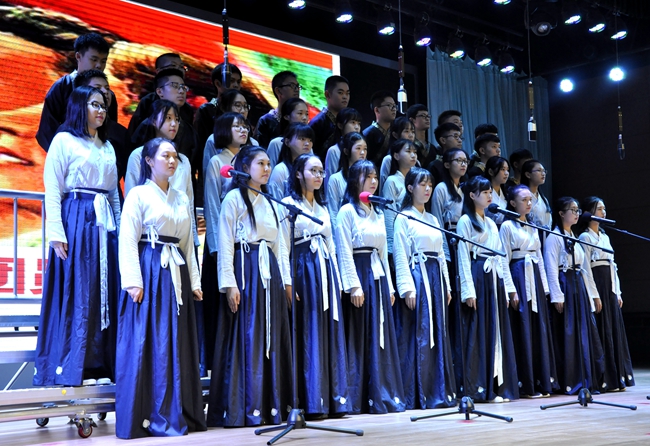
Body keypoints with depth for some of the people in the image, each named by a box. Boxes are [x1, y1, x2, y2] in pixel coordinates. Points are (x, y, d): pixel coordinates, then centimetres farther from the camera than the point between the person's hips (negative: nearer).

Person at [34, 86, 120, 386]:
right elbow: (52, 191, -6)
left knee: (103, 294, 4)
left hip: (105, 224, 6)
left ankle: (98, 366, 10)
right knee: (75, 295, -6)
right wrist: (56, 233, -15)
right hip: (76, 221, -6)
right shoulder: (64, 140, 0)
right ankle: (70, 369, 0)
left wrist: (120, 230, 11)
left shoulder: (108, 147, 19)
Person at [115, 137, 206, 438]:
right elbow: (128, 241, -8)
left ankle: (176, 414, 11)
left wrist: (194, 281, 10)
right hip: (149, 271, -6)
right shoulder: (138, 194, -1)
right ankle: (147, 416, -2)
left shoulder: (183, 199, 17)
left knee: (177, 344, 5)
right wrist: (133, 281, -17)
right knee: (146, 343, -7)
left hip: (176, 273, 6)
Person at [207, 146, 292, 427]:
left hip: (270, 272, 7)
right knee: (246, 338, -6)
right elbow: (225, 243, -9)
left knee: (272, 338, 5)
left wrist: (285, 279, 13)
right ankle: (243, 409, -1)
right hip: (245, 270, -7)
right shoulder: (234, 198, -2)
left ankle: (272, 406, 10)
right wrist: (229, 284, -17)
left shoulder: (269, 202, 19)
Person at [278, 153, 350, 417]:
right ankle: (312, 403, -3)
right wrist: (288, 282, -15)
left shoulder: (323, 207, 21)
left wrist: (336, 278, 14)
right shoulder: (288, 204, 0)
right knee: (309, 333, -7)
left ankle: (335, 399, 8)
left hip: (326, 269, 7)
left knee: (331, 331, 4)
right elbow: (283, 247, -7)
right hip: (304, 269, -6)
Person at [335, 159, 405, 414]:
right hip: (359, 275, -7)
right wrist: (354, 285, -17)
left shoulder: (378, 213, 17)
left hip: (379, 276, 7)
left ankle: (384, 396, 11)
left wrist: (389, 285, 14)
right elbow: (344, 253, -10)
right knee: (361, 339, -4)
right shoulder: (347, 211, -5)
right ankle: (360, 400, 1)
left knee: (382, 337, 6)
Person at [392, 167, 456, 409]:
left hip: (436, 278, 7)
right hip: (417, 277, -7)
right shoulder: (403, 218, -4)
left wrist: (447, 285, 14)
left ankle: (439, 392, 13)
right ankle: (416, 396, -2)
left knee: (438, 335, 7)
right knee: (417, 337, -7)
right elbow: (400, 256, -10)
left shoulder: (433, 219, 18)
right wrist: (407, 287, -18)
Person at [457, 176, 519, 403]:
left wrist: (510, 286, 14)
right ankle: (479, 389, -2)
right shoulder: (465, 221, -3)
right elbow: (463, 257, -9)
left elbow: (501, 256, 19)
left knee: (497, 331, 6)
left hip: (495, 279, 7)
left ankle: (498, 386, 10)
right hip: (478, 278, -7)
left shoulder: (491, 223, 20)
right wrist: (468, 290, -17)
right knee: (479, 333, -6)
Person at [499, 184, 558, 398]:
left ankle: (542, 381, 12)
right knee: (523, 330, -5)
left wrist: (544, 285, 11)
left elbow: (539, 256, 17)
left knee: (540, 328, 5)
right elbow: (504, 259, -8)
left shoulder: (533, 227, 17)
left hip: (535, 276, 7)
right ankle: (525, 385, 0)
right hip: (519, 276, -7)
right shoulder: (507, 226, -4)